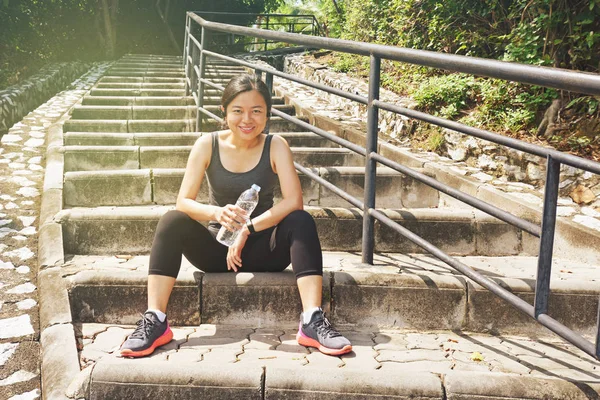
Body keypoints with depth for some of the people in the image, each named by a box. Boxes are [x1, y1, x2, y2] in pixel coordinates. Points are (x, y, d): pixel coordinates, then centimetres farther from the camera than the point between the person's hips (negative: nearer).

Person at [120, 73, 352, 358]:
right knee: (172, 221, -25)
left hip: (261, 249, 0)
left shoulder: (275, 146, -7)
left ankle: (312, 321, -37)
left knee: (300, 222, -28)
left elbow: (293, 200, -20)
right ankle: (155, 321, -30)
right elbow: (183, 202, -13)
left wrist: (247, 229, -26)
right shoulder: (208, 145, -6)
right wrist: (218, 214, -34)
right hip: (216, 246, 1)